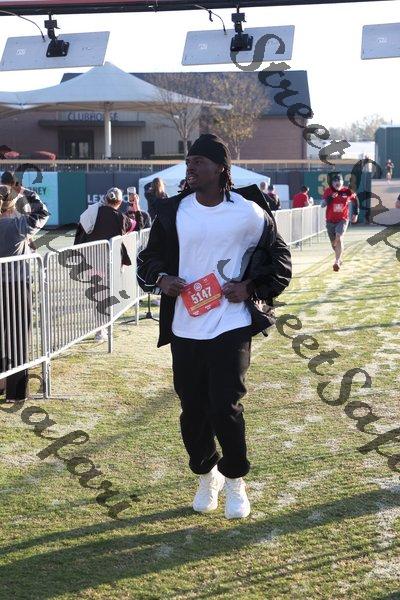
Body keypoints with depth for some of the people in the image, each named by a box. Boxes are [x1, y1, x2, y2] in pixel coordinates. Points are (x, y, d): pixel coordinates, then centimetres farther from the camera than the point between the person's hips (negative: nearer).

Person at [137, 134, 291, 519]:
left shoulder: (249, 213, -6)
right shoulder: (173, 212, 1)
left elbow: (279, 260, 5)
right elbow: (150, 257, 13)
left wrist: (251, 288, -10)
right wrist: (160, 278, -9)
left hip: (231, 327, -3)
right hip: (185, 329, 3)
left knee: (225, 407, -6)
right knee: (192, 411, 10)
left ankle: (235, 481, 18)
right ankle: (206, 476, 34)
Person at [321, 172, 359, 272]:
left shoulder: (347, 192, -9)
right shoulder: (328, 191, -9)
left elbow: (355, 199, 11)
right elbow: (322, 204, -19)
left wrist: (356, 213, 11)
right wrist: (330, 198, -36)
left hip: (342, 220, -2)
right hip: (330, 221, 2)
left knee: (339, 238, -23)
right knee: (333, 242, 13)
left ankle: (337, 262, -23)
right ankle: (339, 258, 39)